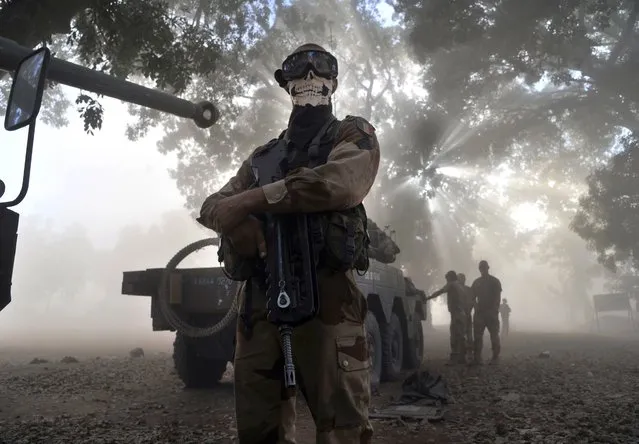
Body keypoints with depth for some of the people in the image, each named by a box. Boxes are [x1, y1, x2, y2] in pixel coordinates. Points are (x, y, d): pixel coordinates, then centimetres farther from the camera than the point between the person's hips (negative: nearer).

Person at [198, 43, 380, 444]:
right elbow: (213, 207, 15)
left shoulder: (353, 135, 10)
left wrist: (254, 199, -8)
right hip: (260, 299, 5)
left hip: (326, 294, -4)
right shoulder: (264, 154, 25)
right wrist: (240, 222, -10)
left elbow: (338, 183, -13)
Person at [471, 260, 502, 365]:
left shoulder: (494, 281, 2)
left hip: (491, 312, -4)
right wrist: (476, 307, -3)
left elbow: (498, 297, -5)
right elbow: (473, 297, 13)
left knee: (494, 335, -1)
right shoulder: (476, 282, 14)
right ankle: (477, 358, 2)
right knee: (477, 335, 0)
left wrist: (494, 310, -16)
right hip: (479, 312, 4)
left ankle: (495, 357, 5)